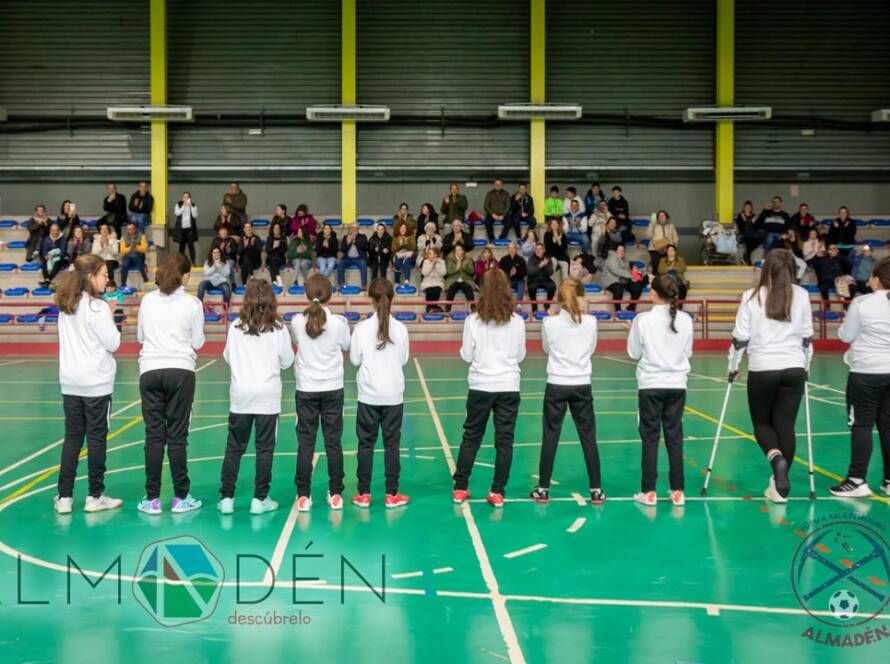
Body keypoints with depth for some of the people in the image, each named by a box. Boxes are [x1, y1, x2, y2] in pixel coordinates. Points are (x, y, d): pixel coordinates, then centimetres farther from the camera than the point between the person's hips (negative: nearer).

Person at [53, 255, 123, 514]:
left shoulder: (66, 306, 7)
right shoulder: (97, 307, -14)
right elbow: (113, 343, -11)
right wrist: (111, 318, 2)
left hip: (70, 383, 6)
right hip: (96, 383, -6)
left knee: (72, 438, 9)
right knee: (96, 438, 3)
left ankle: (64, 497, 10)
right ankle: (95, 496, 9)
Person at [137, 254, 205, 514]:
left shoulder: (148, 300, 6)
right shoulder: (192, 303, -2)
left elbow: (140, 336, 16)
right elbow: (197, 342, 4)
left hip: (150, 370, 2)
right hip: (181, 370, -2)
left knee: (154, 435, 4)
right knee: (177, 435, 2)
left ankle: (152, 499, 7)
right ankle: (180, 497, 7)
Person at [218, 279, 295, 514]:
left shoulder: (235, 327, 0)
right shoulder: (278, 328, -5)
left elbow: (227, 358, 10)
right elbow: (287, 361, 1)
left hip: (240, 395, 2)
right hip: (268, 395, -2)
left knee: (234, 448, 9)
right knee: (264, 448, 5)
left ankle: (226, 498, 11)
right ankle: (260, 499, 7)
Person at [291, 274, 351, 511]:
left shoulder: (297, 322, -7)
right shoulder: (339, 322, -9)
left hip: (306, 389, 0)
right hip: (332, 388, 0)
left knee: (305, 443, 5)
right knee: (333, 442, 7)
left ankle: (303, 495, 7)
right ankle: (335, 494, 13)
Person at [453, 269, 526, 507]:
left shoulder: (473, 321, -7)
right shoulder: (517, 322, -4)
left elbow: (466, 356, -1)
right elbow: (520, 355, 6)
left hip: (481, 386, 0)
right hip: (509, 387, 0)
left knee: (471, 437, 12)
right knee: (504, 440, 6)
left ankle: (460, 488, 18)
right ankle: (497, 492, 9)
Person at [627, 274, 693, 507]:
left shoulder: (643, 320, -10)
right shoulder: (685, 320, -2)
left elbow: (633, 353, -2)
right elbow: (688, 352, 8)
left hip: (650, 385, -2)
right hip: (677, 385, 2)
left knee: (650, 438, 4)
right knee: (675, 438, 8)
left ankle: (649, 492, 8)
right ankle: (678, 492, 11)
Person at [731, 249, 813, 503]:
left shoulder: (752, 296, -6)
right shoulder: (802, 296, 1)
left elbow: (740, 337, -2)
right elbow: (807, 336, 10)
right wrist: (806, 364, 23)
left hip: (762, 370, -2)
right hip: (794, 369, 2)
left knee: (762, 422, 14)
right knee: (786, 425, 8)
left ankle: (776, 458, -17)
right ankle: (781, 487, 9)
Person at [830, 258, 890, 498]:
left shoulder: (862, 303, -12)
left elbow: (846, 336, -3)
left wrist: (845, 323, 16)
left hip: (866, 372, -5)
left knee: (862, 425, -1)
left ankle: (857, 481, -1)